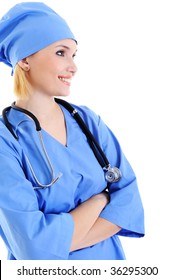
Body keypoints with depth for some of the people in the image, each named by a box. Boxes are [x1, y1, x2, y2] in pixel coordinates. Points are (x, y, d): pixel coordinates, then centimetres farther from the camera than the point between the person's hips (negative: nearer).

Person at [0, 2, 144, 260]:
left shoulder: (88, 120, -5)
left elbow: (129, 197, -10)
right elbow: (36, 246, -25)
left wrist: (59, 240, -22)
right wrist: (101, 198, -14)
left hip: (109, 258, 4)